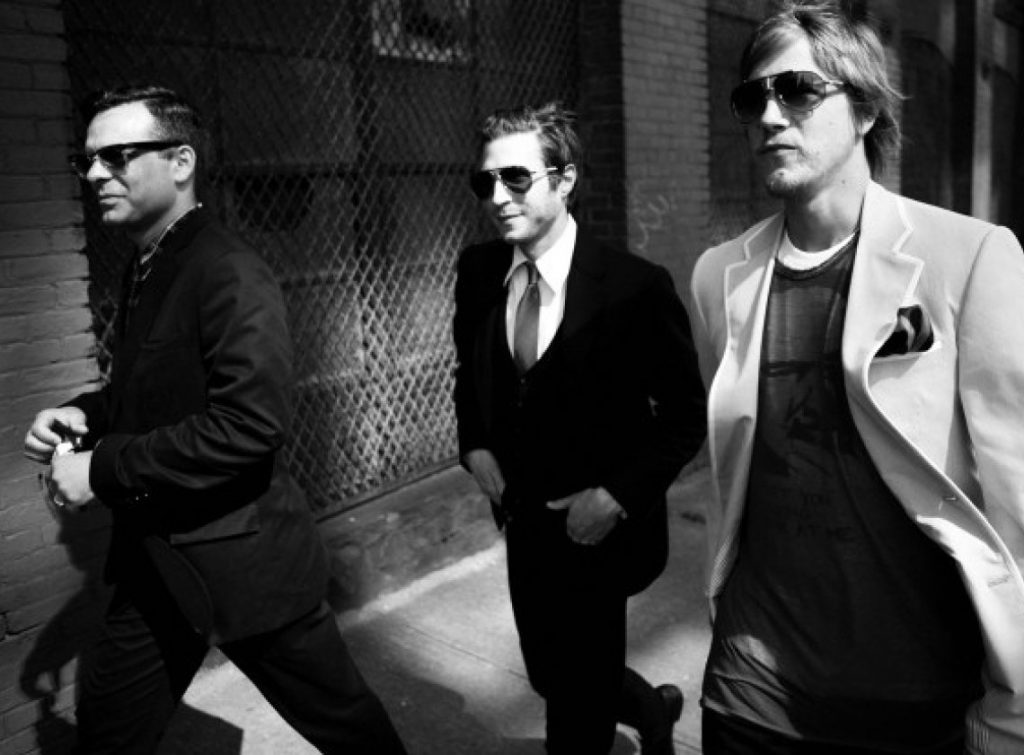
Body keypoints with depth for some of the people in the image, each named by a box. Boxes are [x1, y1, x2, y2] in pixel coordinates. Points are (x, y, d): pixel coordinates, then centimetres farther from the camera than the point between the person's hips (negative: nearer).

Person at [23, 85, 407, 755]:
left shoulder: (231, 275, -20)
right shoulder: (148, 269, 9)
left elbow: (250, 423, -29)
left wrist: (103, 469, -23)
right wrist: (87, 415, 1)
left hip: (240, 564, -8)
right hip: (156, 563, 9)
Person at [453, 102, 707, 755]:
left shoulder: (636, 286, -20)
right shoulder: (478, 271, -5)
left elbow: (686, 414, -11)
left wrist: (617, 496, -19)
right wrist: (475, 445, -2)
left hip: (597, 528, -5)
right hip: (523, 520, 5)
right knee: (551, 675, 22)